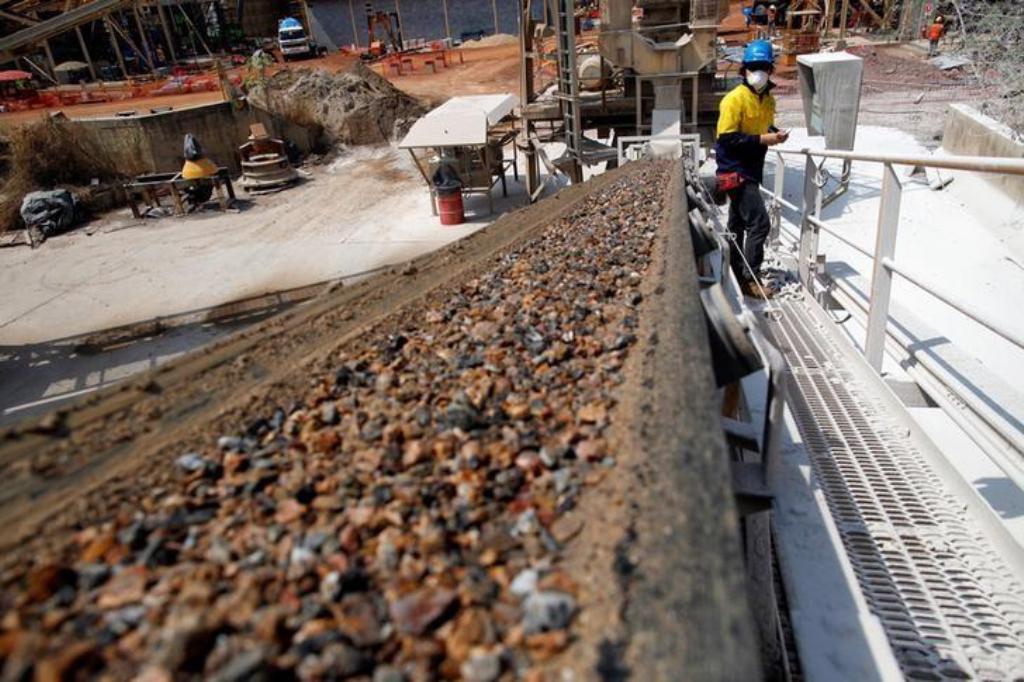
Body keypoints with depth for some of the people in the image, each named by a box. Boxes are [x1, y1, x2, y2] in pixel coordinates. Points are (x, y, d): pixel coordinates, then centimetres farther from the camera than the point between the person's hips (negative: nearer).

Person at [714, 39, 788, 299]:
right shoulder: (735, 99, -16)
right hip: (735, 170, -9)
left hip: (751, 170, 9)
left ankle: (735, 273, 31)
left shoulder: (768, 99, 9)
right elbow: (727, 137, -21)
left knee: (738, 223, 18)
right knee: (759, 223, -13)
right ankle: (750, 279, -4)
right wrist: (762, 139, -24)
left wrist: (776, 134, 0)